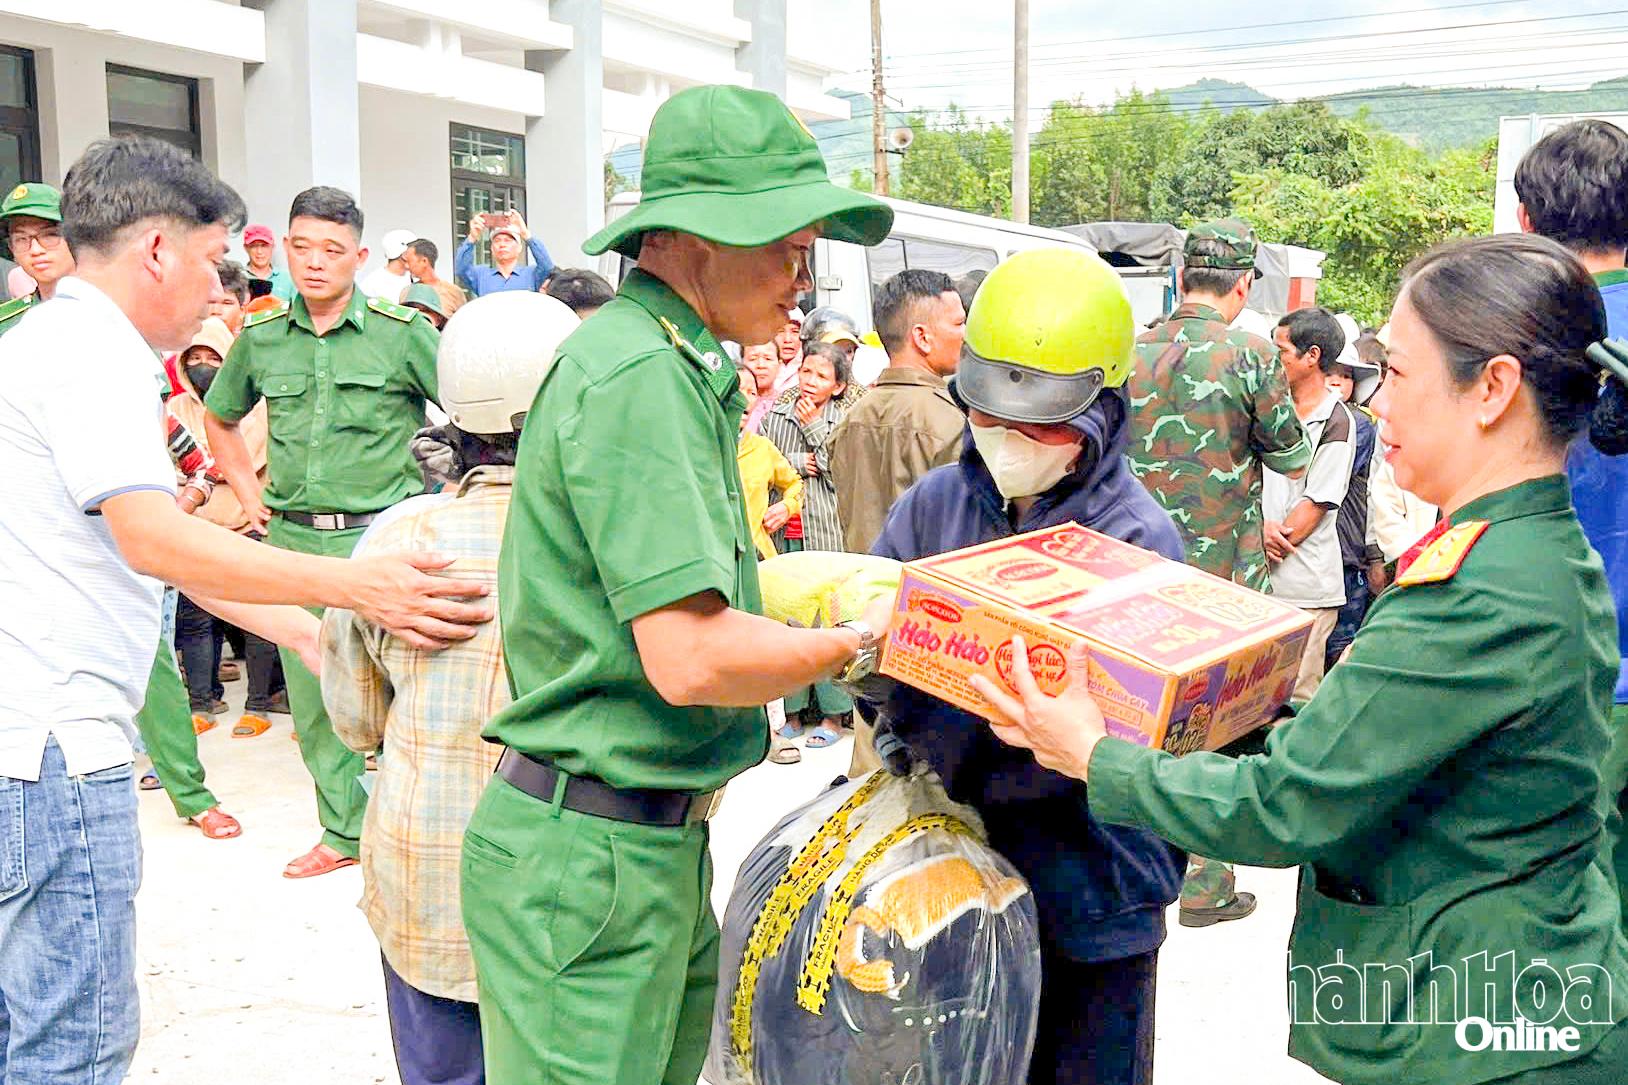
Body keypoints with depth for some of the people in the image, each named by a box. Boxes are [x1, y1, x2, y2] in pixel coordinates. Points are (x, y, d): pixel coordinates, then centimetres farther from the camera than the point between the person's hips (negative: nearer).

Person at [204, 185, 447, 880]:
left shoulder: (402, 333, -5)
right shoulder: (260, 339, 7)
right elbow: (219, 419, 25)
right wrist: (250, 493, 15)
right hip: (292, 541, 5)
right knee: (311, 695, 12)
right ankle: (344, 831, 26)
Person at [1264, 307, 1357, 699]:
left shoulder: (1335, 421, -8)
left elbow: (1316, 504, -10)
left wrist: (1272, 546, -10)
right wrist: (1261, 525, -9)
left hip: (1303, 583, -5)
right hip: (1256, 578, 6)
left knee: (1297, 696, 0)